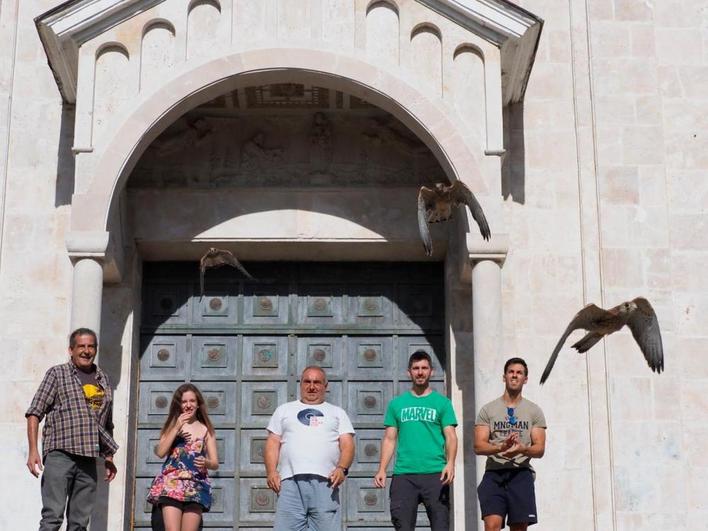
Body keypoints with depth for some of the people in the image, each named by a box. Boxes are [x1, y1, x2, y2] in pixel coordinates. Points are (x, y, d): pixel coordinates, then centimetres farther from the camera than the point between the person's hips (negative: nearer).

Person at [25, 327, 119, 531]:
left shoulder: (103, 380, 17)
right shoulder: (57, 373, 3)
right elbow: (34, 413, -1)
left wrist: (109, 457, 19)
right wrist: (33, 451, -10)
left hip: (88, 459, 5)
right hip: (60, 453, -5)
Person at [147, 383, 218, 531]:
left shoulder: (206, 429, 9)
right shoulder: (172, 425, 10)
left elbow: (215, 463, 7)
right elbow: (160, 452, -4)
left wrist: (205, 462, -16)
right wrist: (177, 428, -7)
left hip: (196, 487, 1)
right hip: (172, 484, -1)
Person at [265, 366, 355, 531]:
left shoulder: (337, 413, 21)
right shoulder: (284, 410, 23)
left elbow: (347, 444, 10)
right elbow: (273, 443, 15)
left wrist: (342, 469, -10)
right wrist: (271, 471, -2)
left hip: (325, 481, 0)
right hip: (291, 481, 0)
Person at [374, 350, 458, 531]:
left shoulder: (442, 402, 8)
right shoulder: (397, 403, 14)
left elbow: (450, 436, 1)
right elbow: (390, 439, 12)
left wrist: (450, 463, -17)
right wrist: (382, 469, 0)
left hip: (435, 474, -2)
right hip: (403, 475, 2)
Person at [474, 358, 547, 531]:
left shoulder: (534, 411, 11)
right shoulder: (488, 410, 8)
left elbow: (540, 449, 3)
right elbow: (478, 446, 0)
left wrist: (522, 449, -20)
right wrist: (501, 447, -21)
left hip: (521, 473, 1)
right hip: (494, 473, -1)